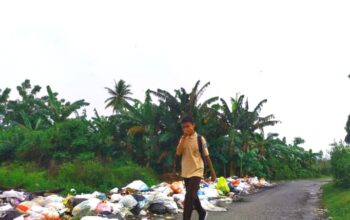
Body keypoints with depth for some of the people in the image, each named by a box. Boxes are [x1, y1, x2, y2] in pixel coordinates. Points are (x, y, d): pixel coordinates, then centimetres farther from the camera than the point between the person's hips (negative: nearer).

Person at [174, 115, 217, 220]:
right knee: (192, 196, 19)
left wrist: (212, 171, -1)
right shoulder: (182, 139, 3)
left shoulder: (200, 139, -10)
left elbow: (206, 156, -4)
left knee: (189, 197, -16)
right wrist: (184, 137, -15)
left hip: (196, 172, -5)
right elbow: (178, 153, -11)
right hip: (185, 172, 6)